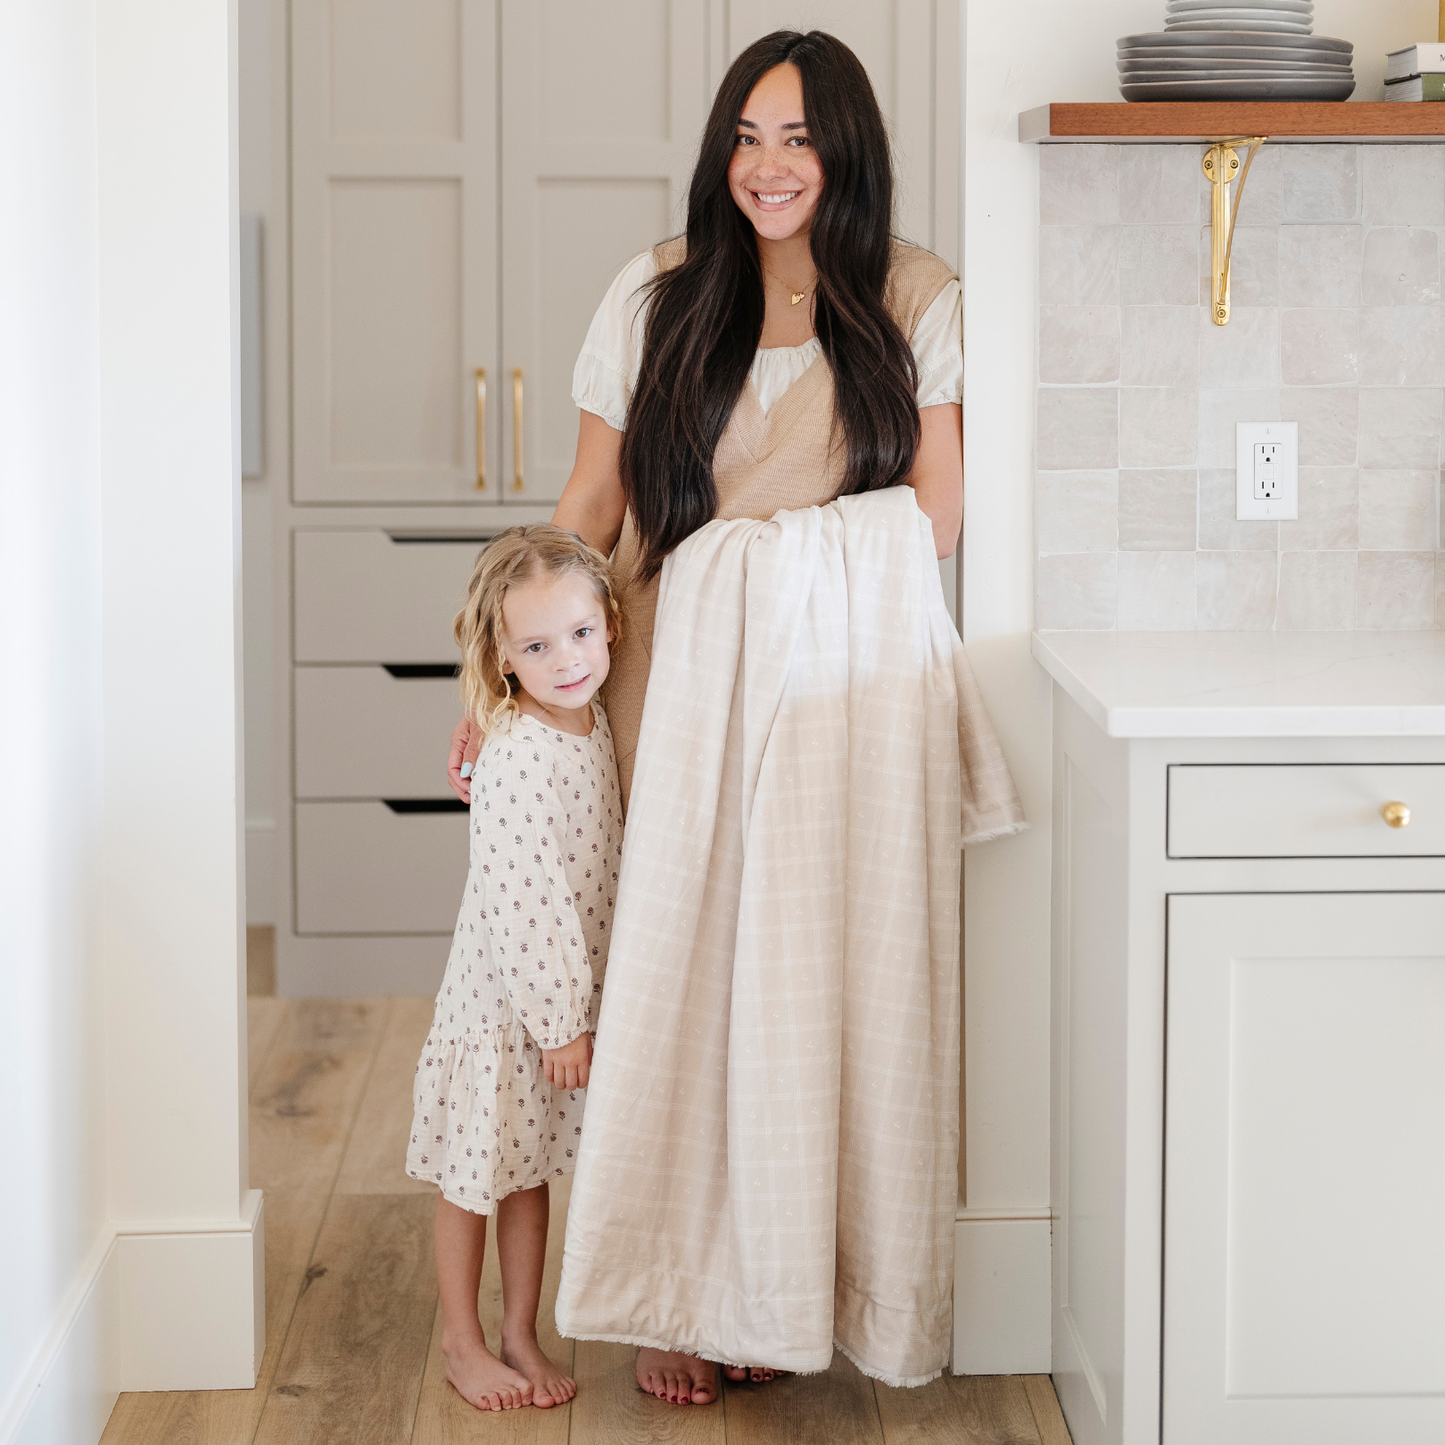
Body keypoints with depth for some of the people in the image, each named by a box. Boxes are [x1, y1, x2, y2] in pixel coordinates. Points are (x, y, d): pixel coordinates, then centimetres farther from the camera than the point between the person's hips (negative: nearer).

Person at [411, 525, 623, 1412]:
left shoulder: (596, 725, 1)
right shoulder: (515, 760, -25)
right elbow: (521, 905, -25)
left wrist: (580, 1009, 14)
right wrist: (557, 1021, -20)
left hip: (566, 998, 7)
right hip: (504, 1005, -7)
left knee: (531, 1174, 18)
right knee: (477, 1177, 9)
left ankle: (521, 1337, 30)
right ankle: (463, 1342, 25)